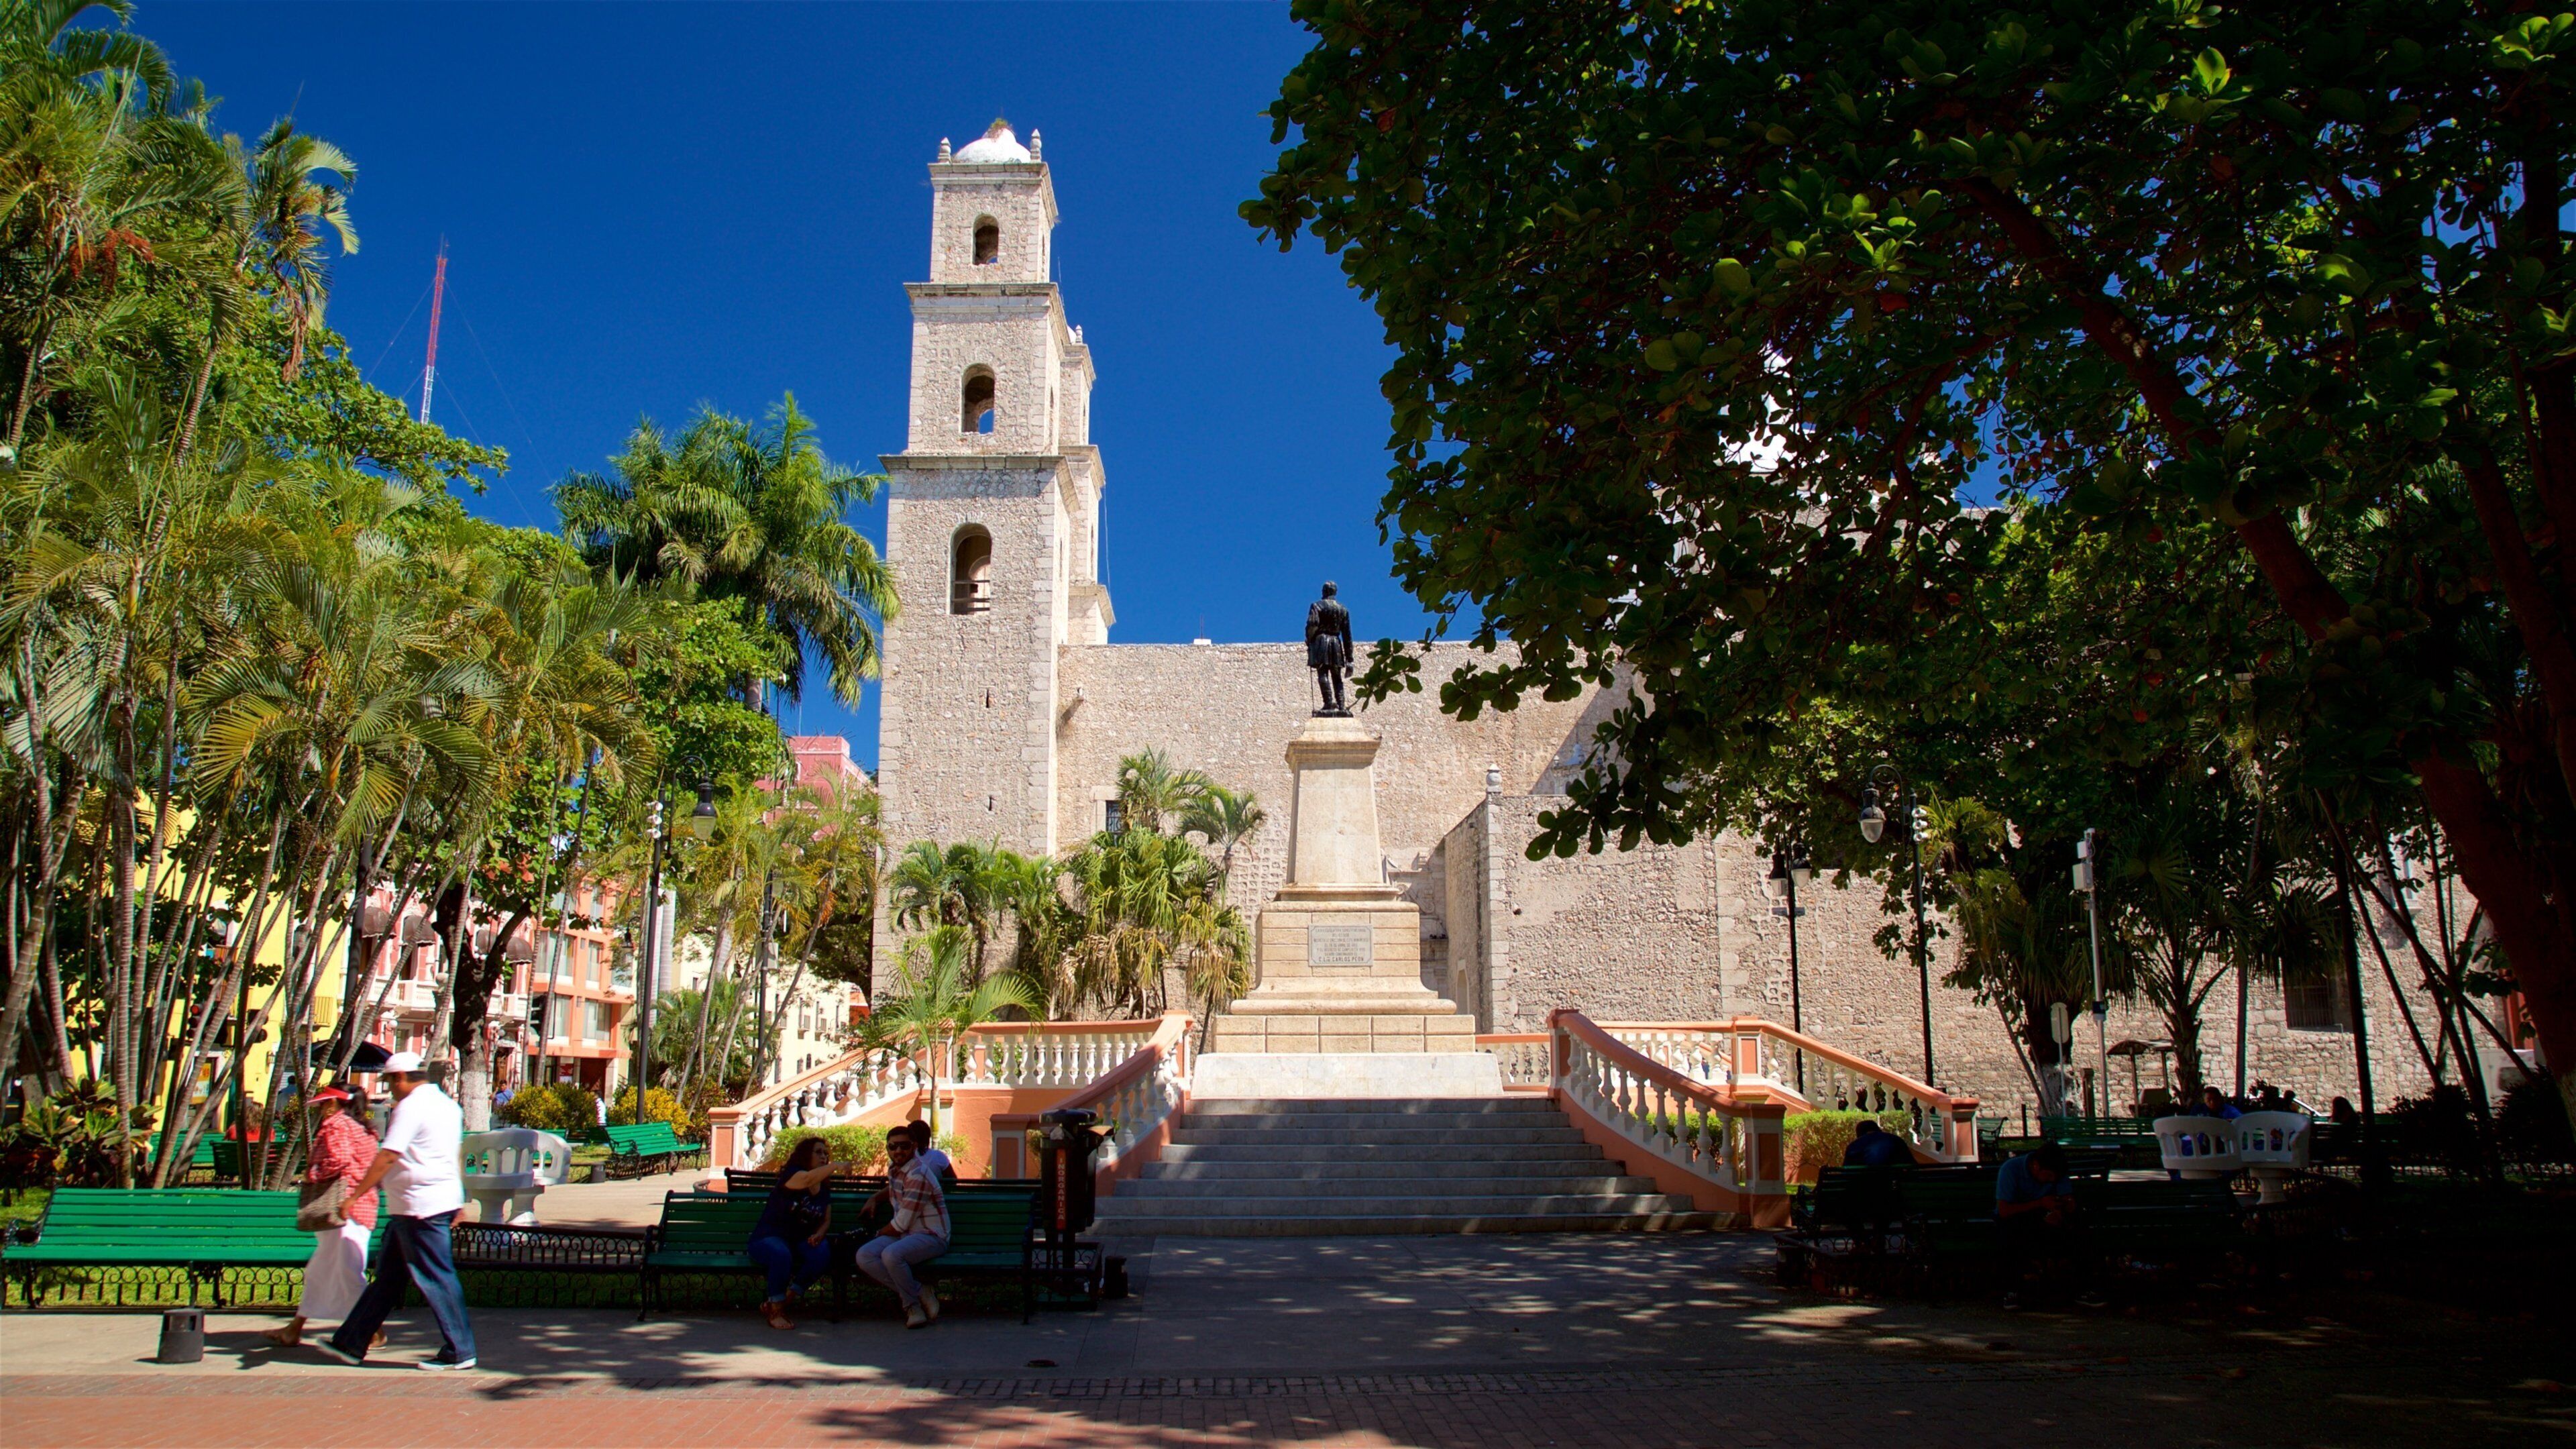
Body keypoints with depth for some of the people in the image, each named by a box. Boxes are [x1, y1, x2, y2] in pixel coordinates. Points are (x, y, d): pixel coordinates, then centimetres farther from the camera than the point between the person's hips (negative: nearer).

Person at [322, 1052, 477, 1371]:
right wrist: (459, 1203, 26)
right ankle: (352, 1343, 26)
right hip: (444, 1200, 10)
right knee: (388, 1275, 17)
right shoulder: (446, 1104, 16)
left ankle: (459, 1351, 0)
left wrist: (355, 1194, -15)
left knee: (436, 1278, -5)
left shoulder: (412, 1106, -14)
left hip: (419, 1207, -10)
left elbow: (388, 1156, -20)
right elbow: (457, 1156, 21)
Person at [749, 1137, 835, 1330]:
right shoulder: (791, 1174, -9)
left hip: (800, 1242, 5)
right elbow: (808, 1179, -34)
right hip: (768, 1239, -5)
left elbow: (826, 1221, 14)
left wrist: (818, 1235, -9)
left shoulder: (824, 1188, 11)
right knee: (782, 1254, -40)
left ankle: (773, 1304, -18)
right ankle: (776, 1312, -20)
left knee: (823, 1254, -28)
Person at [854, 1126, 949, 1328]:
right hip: (904, 1234, 9)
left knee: (891, 1255, -37)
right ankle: (921, 1295, -14)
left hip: (931, 1236, -9)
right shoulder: (893, 1166, 8)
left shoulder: (918, 1176, -21)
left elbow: (902, 1224, -17)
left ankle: (914, 1301, -11)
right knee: (864, 1256, -17)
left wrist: (879, 1233, 0)